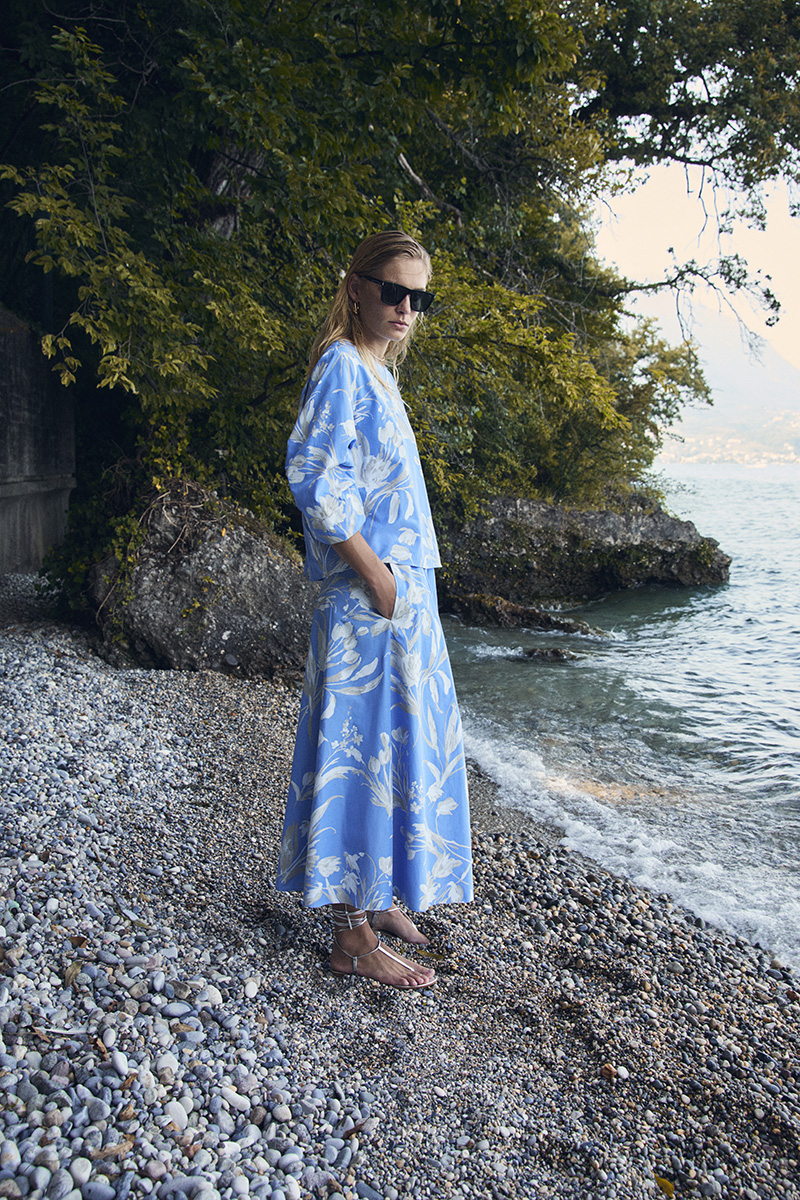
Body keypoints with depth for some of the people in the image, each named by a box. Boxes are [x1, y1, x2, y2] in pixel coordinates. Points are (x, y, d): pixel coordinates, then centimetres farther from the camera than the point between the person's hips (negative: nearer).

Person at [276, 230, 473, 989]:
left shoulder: (375, 372, 19)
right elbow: (312, 474, -21)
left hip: (403, 593, 10)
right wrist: (375, 573, -20)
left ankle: (375, 897, 30)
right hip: (369, 599, -10)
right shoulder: (342, 365, -10)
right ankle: (353, 935, 5)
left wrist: (402, 578, 15)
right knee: (365, 748, -5)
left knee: (399, 746, 16)